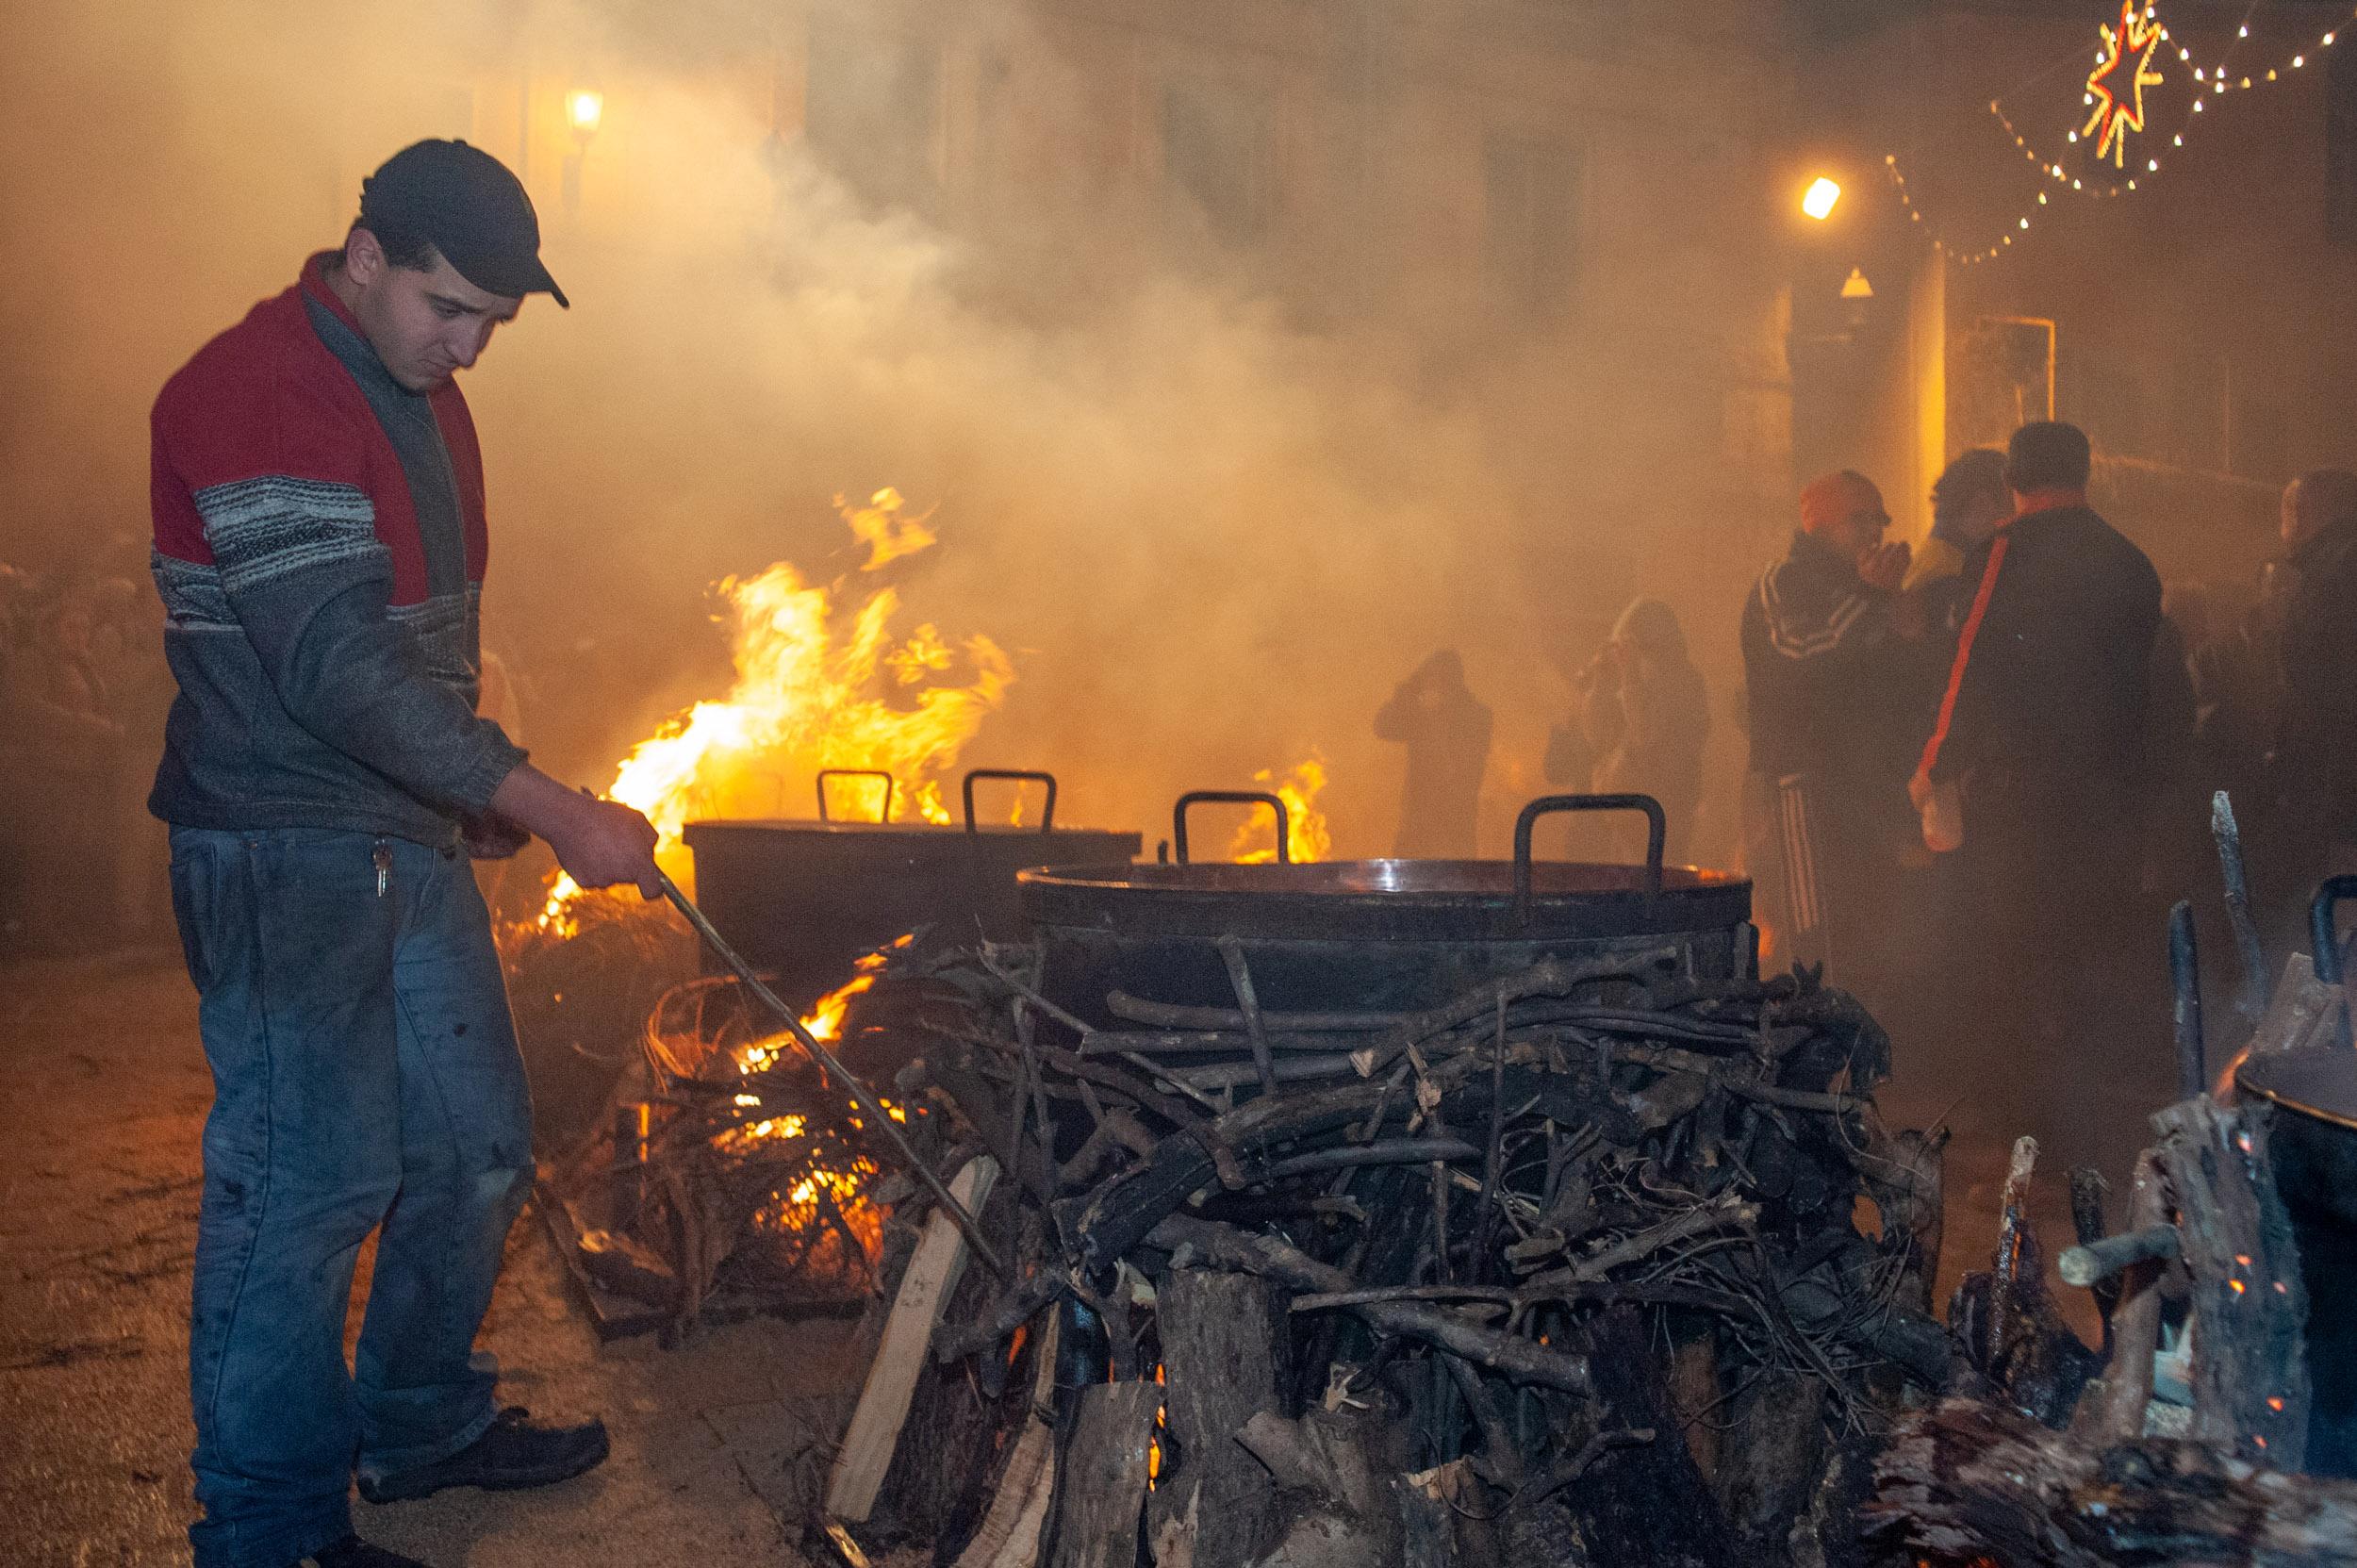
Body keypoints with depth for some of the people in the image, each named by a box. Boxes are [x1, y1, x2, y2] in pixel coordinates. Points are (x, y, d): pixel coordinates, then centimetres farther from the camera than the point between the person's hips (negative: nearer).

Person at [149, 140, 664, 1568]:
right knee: (307, 1184, -3)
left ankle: (424, 1426, 34)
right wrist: (551, 806, -26)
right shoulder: (254, 397, -18)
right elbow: (336, 668, -26)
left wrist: (475, 792, 12)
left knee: (477, 1151, 15)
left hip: (411, 842, 9)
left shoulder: (418, 392, 12)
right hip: (284, 859, -9)